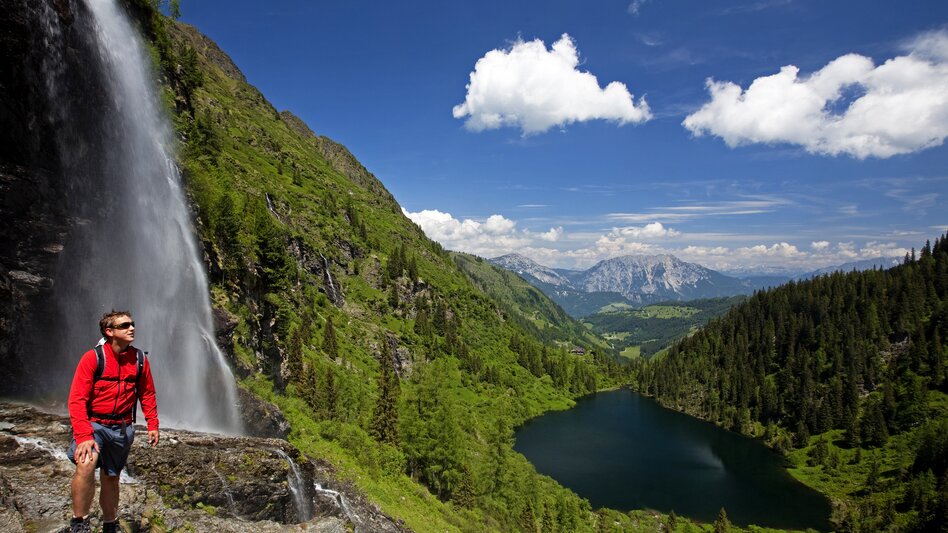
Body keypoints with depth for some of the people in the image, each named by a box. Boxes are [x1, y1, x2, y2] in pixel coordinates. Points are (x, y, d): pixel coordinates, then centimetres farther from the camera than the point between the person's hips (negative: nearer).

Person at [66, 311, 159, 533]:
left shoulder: (139, 359, -1)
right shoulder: (93, 357, -13)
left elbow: (148, 395, 9)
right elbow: (77, 400, -17)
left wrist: (153, 425, 5)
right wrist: (83, 435, -25)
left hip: (122, 428, 4)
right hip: (94, 423, -3)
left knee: (111, 478, 14)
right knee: (86, 464, -29)